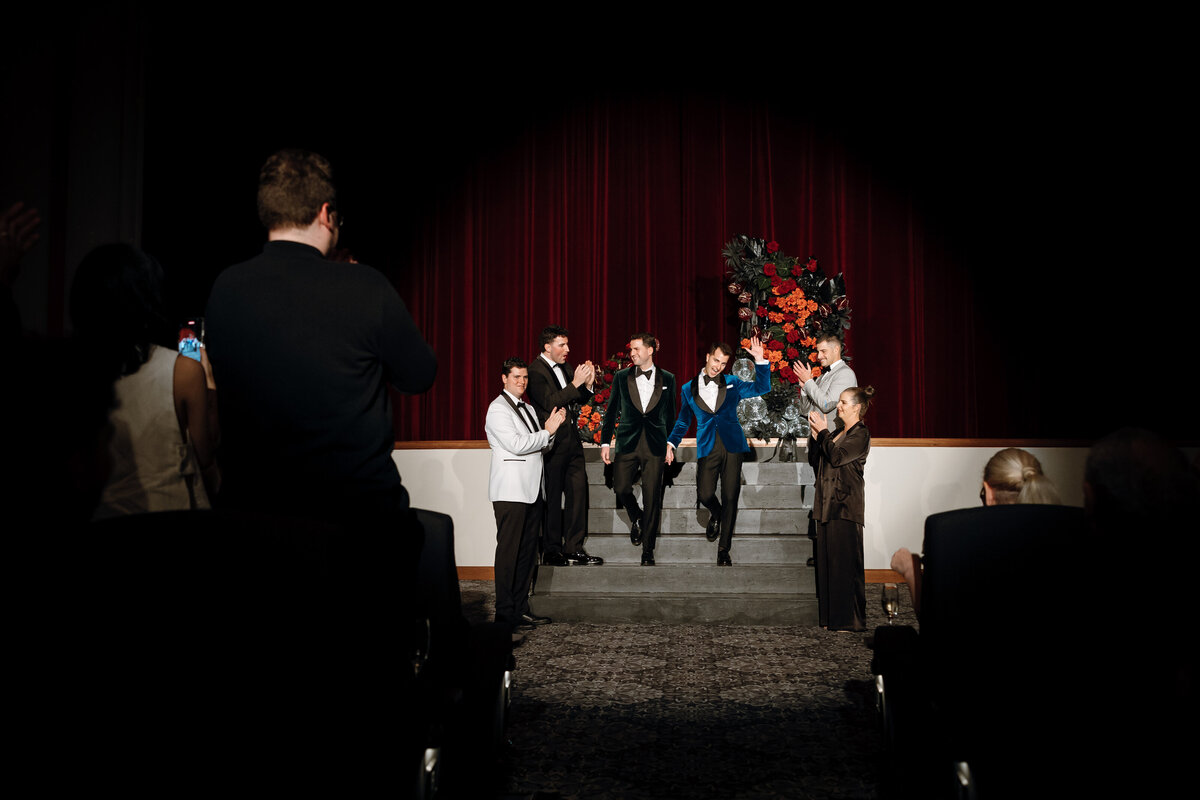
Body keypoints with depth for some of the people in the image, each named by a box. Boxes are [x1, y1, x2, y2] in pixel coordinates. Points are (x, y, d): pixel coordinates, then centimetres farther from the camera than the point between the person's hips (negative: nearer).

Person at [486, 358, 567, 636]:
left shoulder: (527, 409, 21)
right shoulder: (498, 409, -6)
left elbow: (542, 446, 21)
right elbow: (516, 444, -16)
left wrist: (551, 429, 2)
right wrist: (548, 431, -7)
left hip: (532, 490, 8)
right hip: (511, 491, -8)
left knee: (527, 553, 9)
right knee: (508, 553, -7)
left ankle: (521, 610, 15)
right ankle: (505, 617, -5)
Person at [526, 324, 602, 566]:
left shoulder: (565, 368, 14)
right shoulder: (535, 371, -11)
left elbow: (578, 401, 20)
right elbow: (550, 403, -21)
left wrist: (588, 385, 1)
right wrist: (575, 383, -20)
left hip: (571, 439, 8)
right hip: (552, 442, -7)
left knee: (579, 490, 5)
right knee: (552, 498, 1)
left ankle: (574, 549, 13)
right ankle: (551, 552, 12)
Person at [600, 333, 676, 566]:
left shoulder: (667, 379, 7)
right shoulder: (621, 378, 7)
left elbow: (670, 413, 12)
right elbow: (612, 411, 9)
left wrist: (671, 443, 6)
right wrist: (605, 442, 3)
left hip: (655, 445, -1)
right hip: (627, 442, 1)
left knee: (652, 497, -1)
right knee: (621, 488, -9)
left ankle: (647, 552, 9)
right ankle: (636, 518, 26)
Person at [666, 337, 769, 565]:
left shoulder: (731, 384, 10)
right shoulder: (689, 389, 11)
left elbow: (762, 388, 4)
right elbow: (683, 420, 17)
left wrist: (760, 360, -7)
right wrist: (671, 443, 4)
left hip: (732, 445, 0)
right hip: (707, 448, 0)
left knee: (730, 498, -1)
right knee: (705, 494, -13)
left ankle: (723, 550, 10)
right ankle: (715, 515, 26)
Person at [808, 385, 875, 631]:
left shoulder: (861, 434, -5)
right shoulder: (837, 434, 19)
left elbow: (837, 457, -17)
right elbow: (815, 461, 16)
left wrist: (823, 431, -7)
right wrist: (816, 434, 6)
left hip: (845, 505, -8)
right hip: (827, 504, 8)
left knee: (845, 562, -7)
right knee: (826, 562, 8)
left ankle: (850, 619, -1)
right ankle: (830, 616, 14)